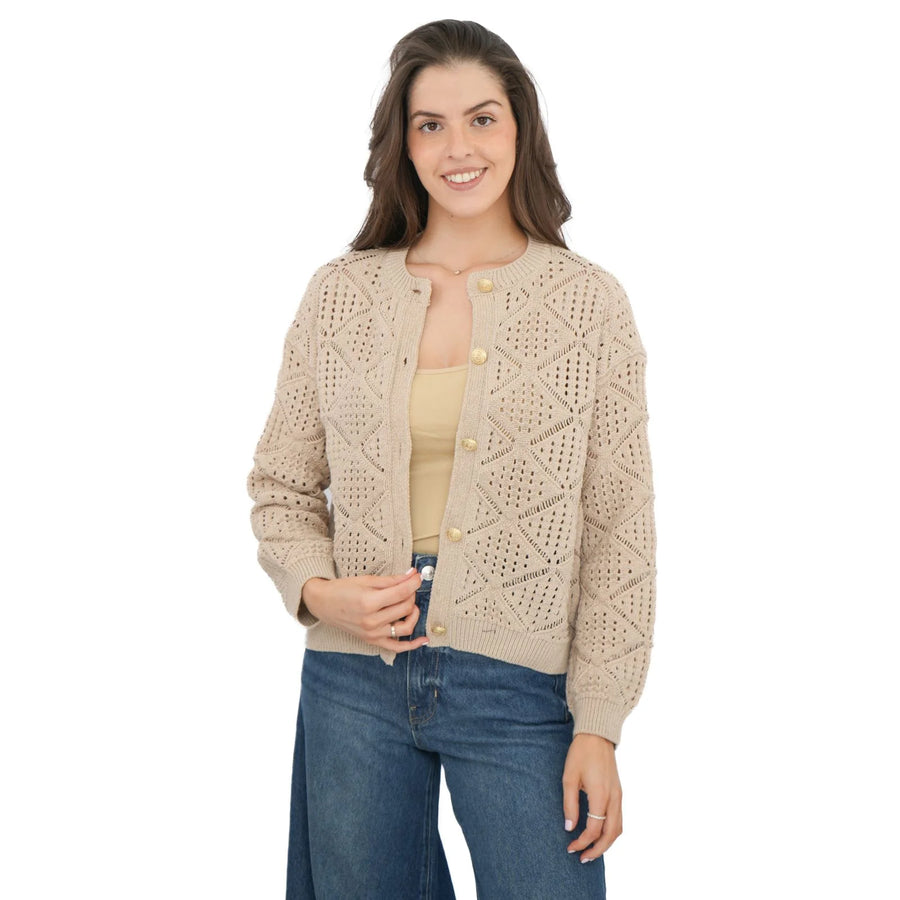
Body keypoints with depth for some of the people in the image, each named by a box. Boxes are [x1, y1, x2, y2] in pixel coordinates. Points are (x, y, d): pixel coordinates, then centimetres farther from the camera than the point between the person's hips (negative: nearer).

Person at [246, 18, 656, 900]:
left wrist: (599, 726, -7)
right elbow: (280, 483, 12)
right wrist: (317, 588, -8)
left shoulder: (588, 302, -3)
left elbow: (620, 530, -3)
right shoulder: (341, 293, 3)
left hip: (518, 691, -2)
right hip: (353, 683, 2)